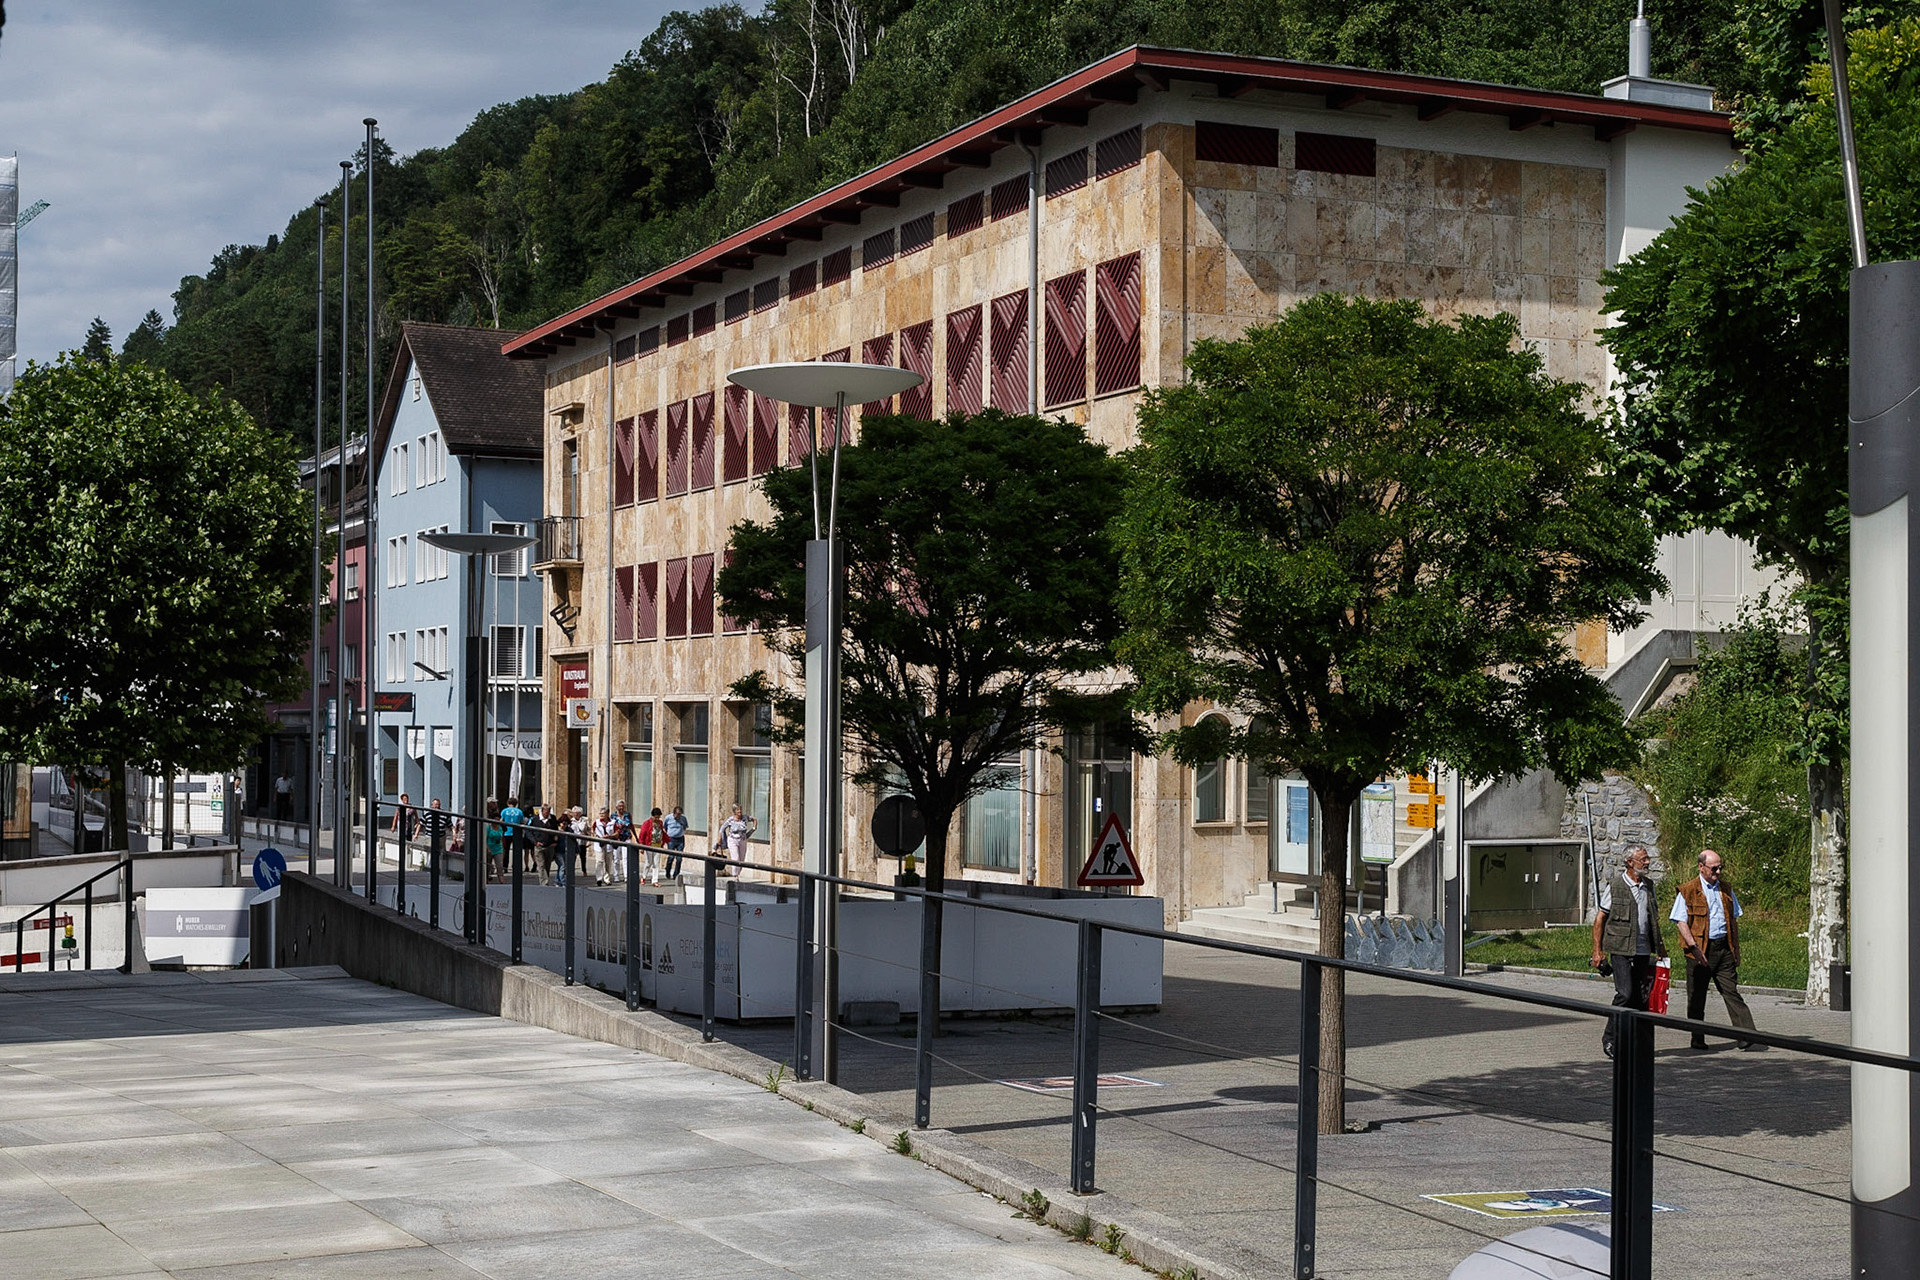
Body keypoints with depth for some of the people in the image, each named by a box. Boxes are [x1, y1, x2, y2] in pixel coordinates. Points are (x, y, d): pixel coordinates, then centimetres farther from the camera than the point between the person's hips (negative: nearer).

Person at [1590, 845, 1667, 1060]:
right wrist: (1597, 951, -6)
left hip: (1643, 951, 5)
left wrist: (1661, 947, 17)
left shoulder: (1649, 886, 12)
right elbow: (1600, 918, -2)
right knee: (1625, 994, -13)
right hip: (1621, 949, -5)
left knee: (1640, 997, 3)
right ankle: (1609, 1039, -2)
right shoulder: (1615, 886, -4)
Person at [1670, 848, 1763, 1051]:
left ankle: (1747, 1037, -9)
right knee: (1697, 997, 5)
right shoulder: (1687, 891, -3)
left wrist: (1736, 949, 15)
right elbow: (1681, 922, -7)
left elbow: (1734, 919, 20)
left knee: (1732, 992, -3)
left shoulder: (1725, 889, 14)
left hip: (1724, 947, 4)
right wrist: (1694, 947, -17)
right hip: (1700, 950, -3)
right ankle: (1698, 1039, 15)